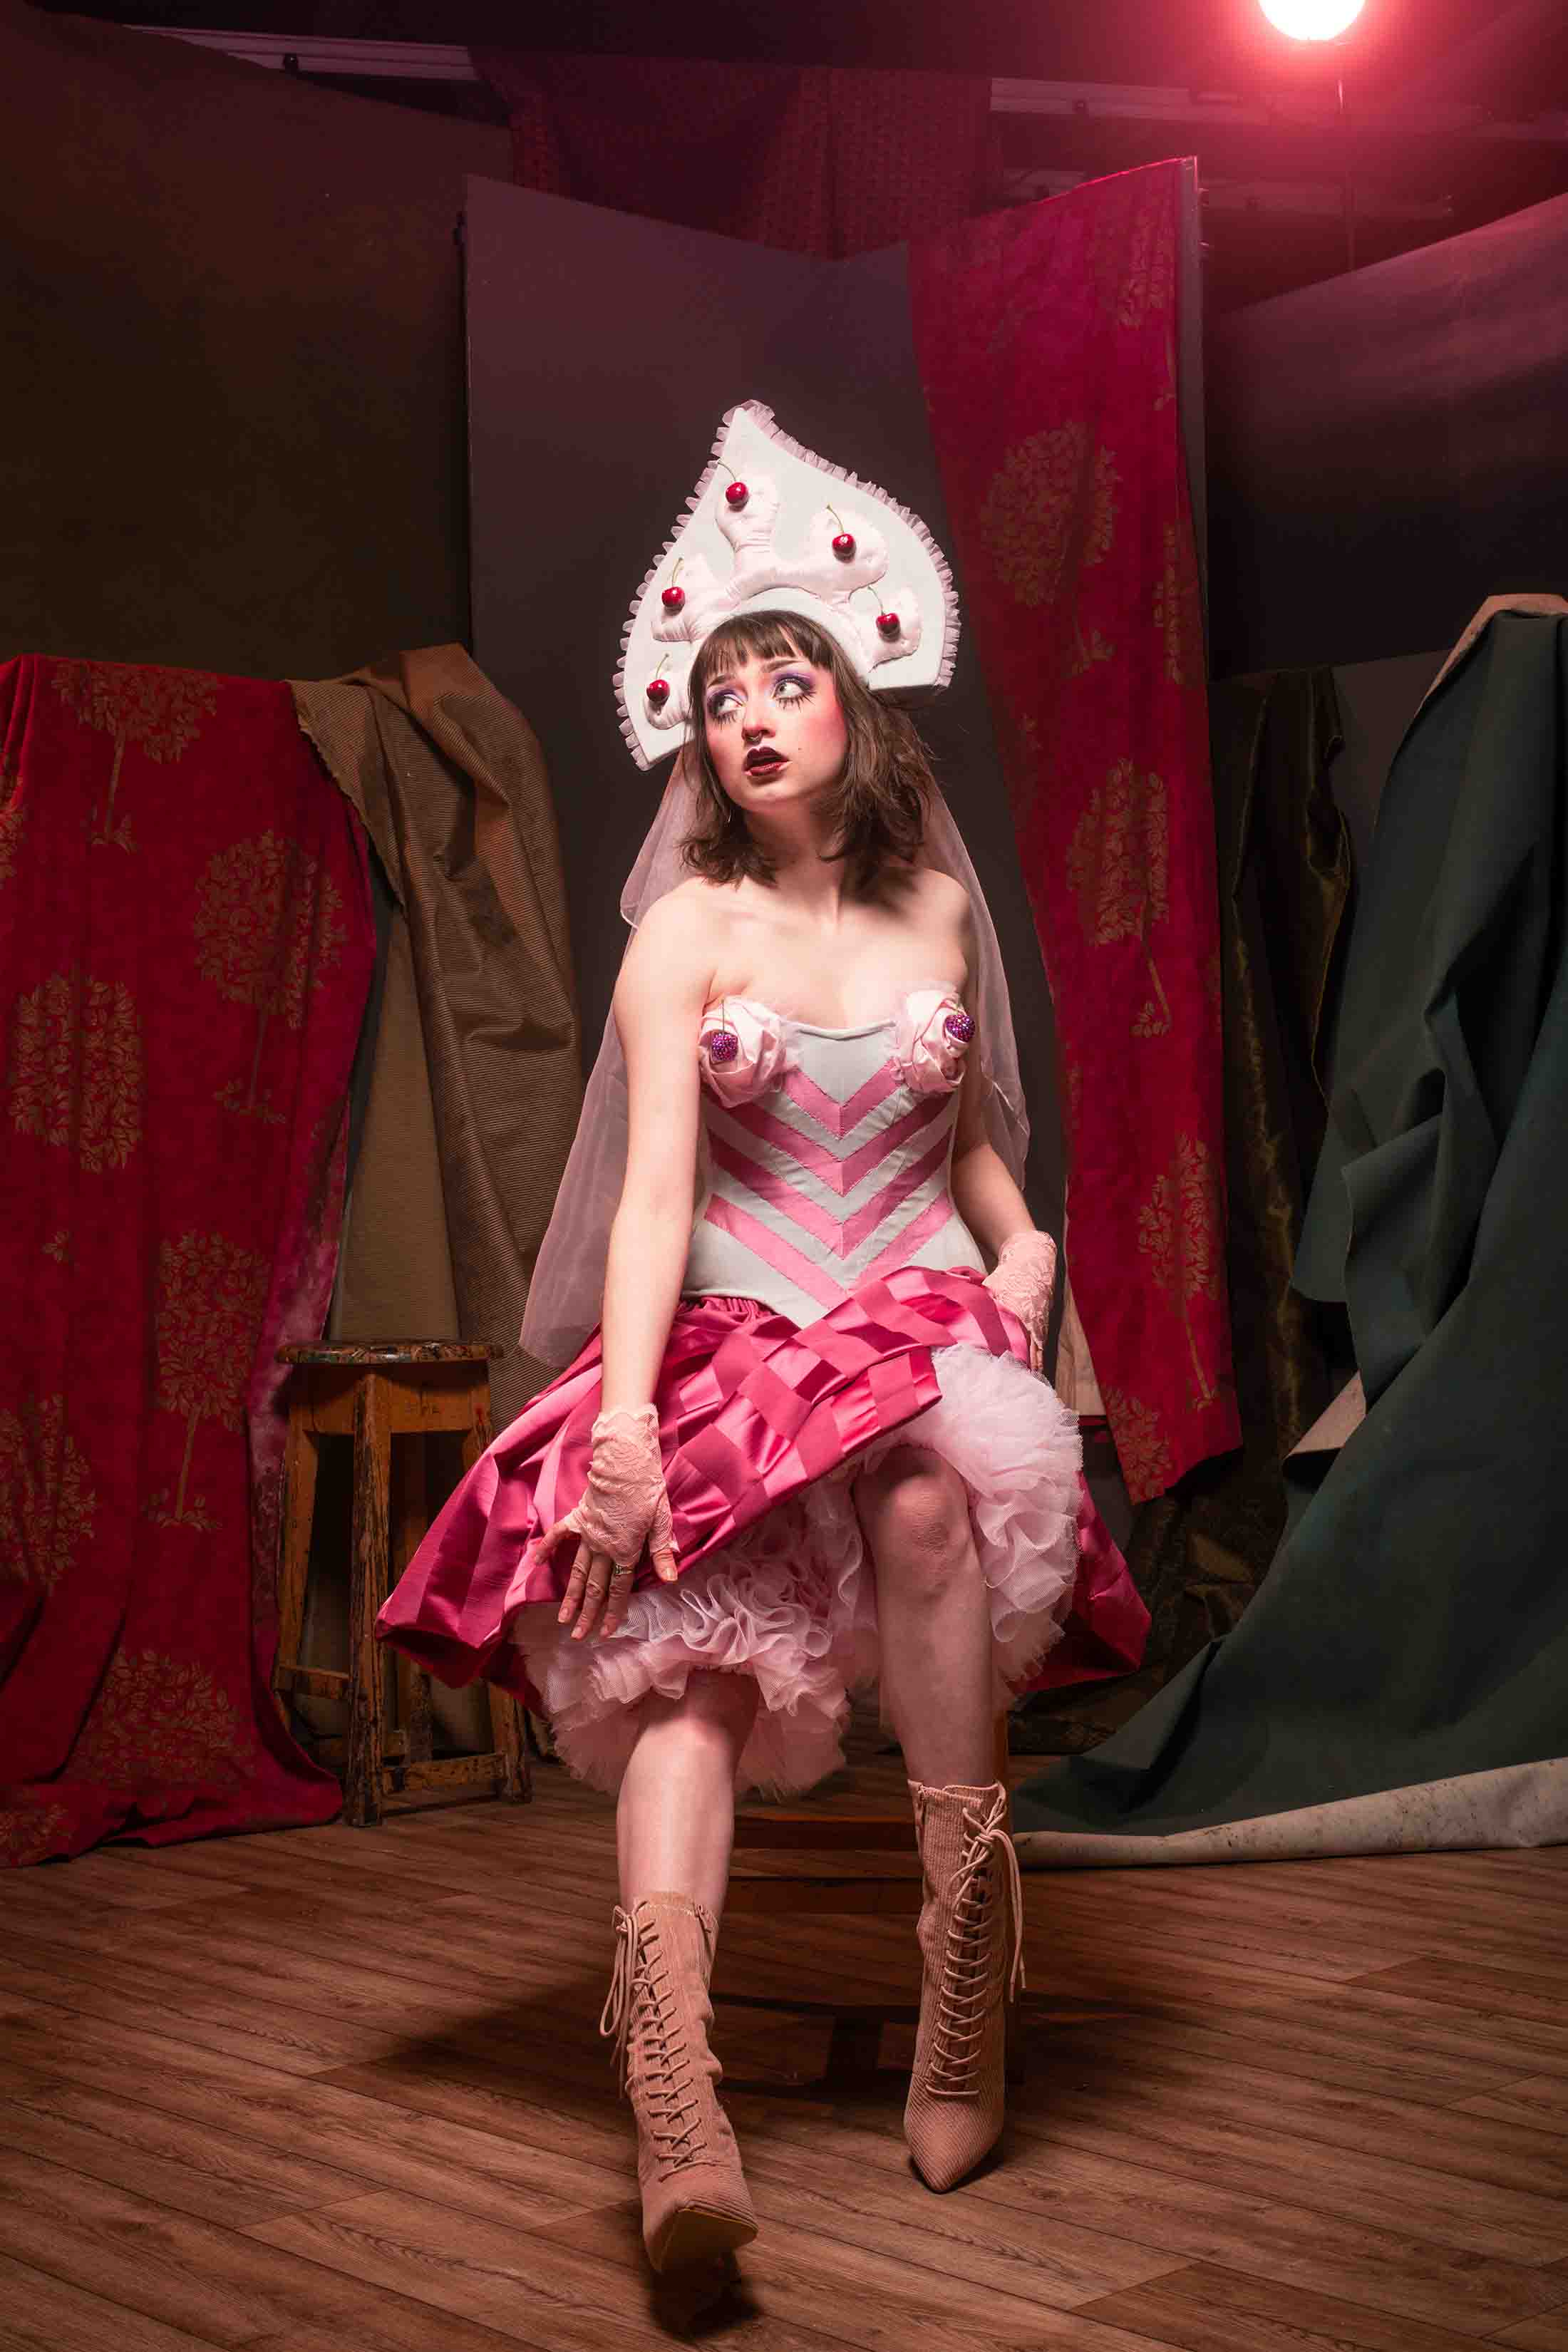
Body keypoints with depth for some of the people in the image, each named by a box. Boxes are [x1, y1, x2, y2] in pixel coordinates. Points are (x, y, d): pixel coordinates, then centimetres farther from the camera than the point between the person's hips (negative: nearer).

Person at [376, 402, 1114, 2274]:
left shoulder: (938, 905, 10)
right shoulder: (687, 934, 0)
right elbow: (652, 1192, -11)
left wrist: (1023, 1244, 8)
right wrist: (626, 1423, -23)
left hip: (928, 1316, 2)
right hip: (734, 1337, -2)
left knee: (925, 1485, -34)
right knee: (686, 1649, -26)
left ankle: (968, 1954, -23)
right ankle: (675, 2107, -43)